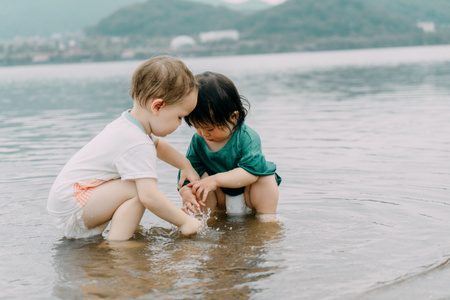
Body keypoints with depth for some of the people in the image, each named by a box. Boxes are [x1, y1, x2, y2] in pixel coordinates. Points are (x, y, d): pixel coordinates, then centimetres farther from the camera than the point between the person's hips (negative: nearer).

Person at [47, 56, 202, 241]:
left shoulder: (131, 125, 7)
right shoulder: (138, 145, -26)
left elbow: (157, 144, 32)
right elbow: (149, 197, -34)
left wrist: (186, 166, 32)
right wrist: (184, 222, -23)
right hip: (70, 207, -10)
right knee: (138, 190, -24)